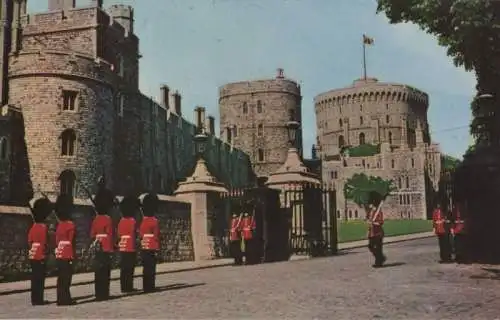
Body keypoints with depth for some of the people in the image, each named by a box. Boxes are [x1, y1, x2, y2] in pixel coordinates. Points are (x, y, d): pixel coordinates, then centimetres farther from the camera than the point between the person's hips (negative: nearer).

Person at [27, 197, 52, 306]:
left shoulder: (33, 227, 12)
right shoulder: (44, 227, -13)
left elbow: (30, 241, 15)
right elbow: (44, 243, -17)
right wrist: (44, 256, -14)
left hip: (32, 256, 8)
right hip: (40, 257, -8)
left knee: (35, 278, 12)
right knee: (40, 278, -3)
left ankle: (35, 299, 17)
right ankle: (38, 299, -1)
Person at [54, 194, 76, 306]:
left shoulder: (59, 225, 12)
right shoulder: (71, 225, -11)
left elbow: (56, 241, 15)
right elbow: (71, 242, -15)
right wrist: (73, 256, -11)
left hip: (59, 256, 8)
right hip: (67, 256, -7)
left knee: (61, 278, 11)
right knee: (66, 278, -4)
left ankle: (62, 298, 16)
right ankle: (65, 299, -3)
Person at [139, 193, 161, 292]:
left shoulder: (142, 221, 8)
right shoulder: (155, 221, -10)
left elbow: (140, 235, 10)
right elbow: (156, 236, -12)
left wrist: (142, 245, 18)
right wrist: (157, 248, -8)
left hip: (144, 248, 6)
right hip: (152, 248, -6)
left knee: (145, 268, 10)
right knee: (151, 268, -3)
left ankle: (146, 287, 14)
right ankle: (150, 287, -3)